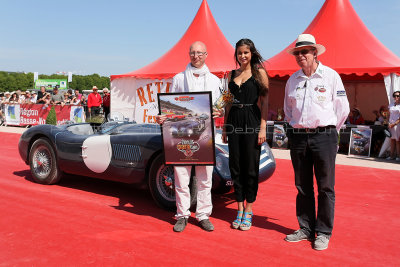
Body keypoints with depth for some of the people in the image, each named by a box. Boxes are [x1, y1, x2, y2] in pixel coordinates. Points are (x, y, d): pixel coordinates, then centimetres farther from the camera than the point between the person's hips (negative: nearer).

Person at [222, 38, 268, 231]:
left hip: (252, 121, -4)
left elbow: (265, 101, -3)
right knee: (235, 166, 7)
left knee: (251, 166, 1)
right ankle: (239, 209, 20)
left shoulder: (259, 72, 2)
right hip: (234, 121, 4)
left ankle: (248, 211, 14)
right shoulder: (231, 75, 15)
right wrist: (224, 127, 11)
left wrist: (263, 127, -11)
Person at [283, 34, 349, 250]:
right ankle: (306, 228, 21)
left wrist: (329, 131, 8)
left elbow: (343, 108, 4)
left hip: (324, 136, -3)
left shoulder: (330, 76, 0)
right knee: (303, 186, 9)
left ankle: (323, 232, 12)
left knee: (325, 187, 1)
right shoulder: (292, 80, 11)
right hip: (297, 136, 4)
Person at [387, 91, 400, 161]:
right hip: (391, 124, 5)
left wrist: (394, 124, -15)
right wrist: (388, 123, 3)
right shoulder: (391, 105, 15)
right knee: (392, 139, 3)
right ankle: (392, 155, 4)